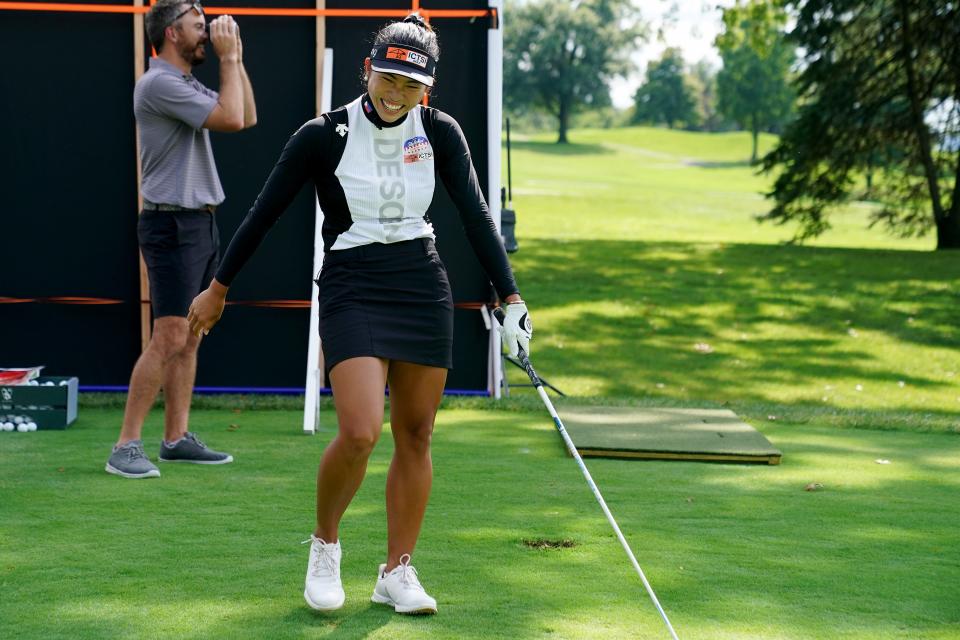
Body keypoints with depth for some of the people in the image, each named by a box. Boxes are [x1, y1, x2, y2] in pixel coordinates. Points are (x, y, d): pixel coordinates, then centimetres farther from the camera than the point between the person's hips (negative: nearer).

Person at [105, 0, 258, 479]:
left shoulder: (187, 85, 17)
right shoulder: (159, 83, -14)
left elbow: (248, 116, 21)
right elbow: (231, 118, -20)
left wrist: (236, 58, 14)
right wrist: (227, 58, -10)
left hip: (202, 223, 10)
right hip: (173, 225, -10)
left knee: (189, 339, 10)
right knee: (169, 338, -13)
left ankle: (176, 438, 14)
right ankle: (126, 448, -12)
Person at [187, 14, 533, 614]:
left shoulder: (440, 132, 1)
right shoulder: (324, 135, -8)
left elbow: (477, 216, 2)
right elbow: (265, 212, 0)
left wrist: (511, 295, -4)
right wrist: (219, 287, 6)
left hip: (424, 289, 4)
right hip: (352, 289, -4)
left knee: (416, 436, 5)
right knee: (359, 433, -19)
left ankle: (397, 572, 18)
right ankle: (325, 543, 9)